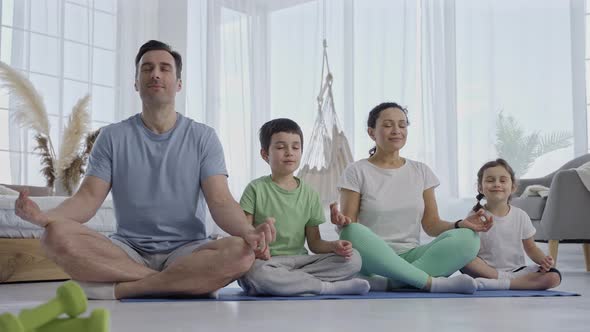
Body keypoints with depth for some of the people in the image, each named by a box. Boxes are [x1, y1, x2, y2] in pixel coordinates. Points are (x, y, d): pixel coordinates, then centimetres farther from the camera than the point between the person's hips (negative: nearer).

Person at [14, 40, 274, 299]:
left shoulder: (202, 137, 5)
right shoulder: (113, 137, 8)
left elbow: (220, 201, -5)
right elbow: (89, 197, 0)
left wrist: (247, 231, -28)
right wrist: (45, 217, -23)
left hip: (186, 250, -1)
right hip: (128, 251, 1)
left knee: (240, 252, -33)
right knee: (57, 236, -28)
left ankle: (117, 289, -23)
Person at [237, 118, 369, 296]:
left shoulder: (310, 194, 11)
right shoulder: (256, 189, 0)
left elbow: (314, 243, 12)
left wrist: (334, 246, -10)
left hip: (299, 260, 4)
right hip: (265, 261, -3)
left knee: (353, 259, -15)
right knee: (256, 273, -40)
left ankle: (287, 281, -21)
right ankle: (330, 287, -25)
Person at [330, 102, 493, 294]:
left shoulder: (420, 171, 13)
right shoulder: (357, 172, 2)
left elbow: (431, 224, 9)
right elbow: (348, 225, -4)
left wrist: (461, 224, -11)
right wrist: (342, 222, -28)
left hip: (411, 257, 4)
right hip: (374, 259, -3)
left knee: (467, 238, -21)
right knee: (354, 233, -37)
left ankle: (387, 282, -30)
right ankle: (432, 282, -29)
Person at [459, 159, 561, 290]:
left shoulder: (521, 216, 4)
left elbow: (531, 248, 11)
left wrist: (543, 260, -10)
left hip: (516, 270, 3)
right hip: (487, 271, -3)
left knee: (554, 277, -23)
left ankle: (493, 284, -28)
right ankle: (504, 279, -24)